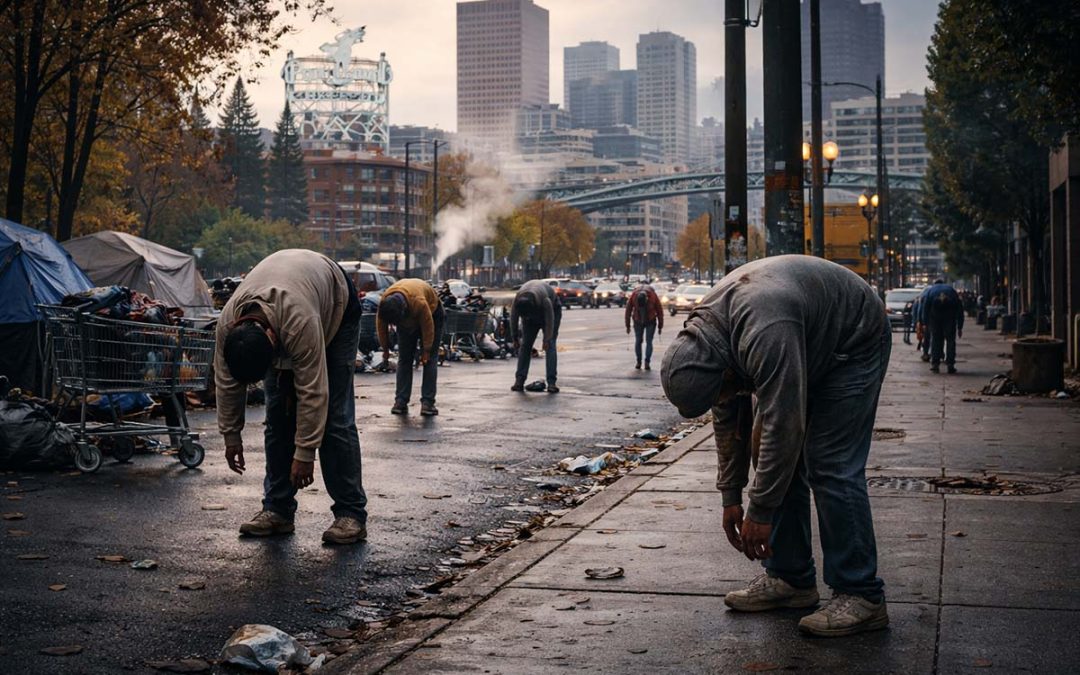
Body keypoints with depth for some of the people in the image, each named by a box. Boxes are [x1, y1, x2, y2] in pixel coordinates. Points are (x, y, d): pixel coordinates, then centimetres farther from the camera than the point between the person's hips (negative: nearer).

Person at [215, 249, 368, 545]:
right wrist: (231, 435, -6)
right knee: (278, 414, -3)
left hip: (336, 307, -5)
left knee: (335, 416, -13)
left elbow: (312, 392, -37)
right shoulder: (227, 323, -29)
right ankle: (278, 509, 4)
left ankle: (352, 514, -10)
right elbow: (227, 382, -13)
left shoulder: (301, 324, -45)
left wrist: (305, 454, -31)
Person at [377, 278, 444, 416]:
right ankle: (401, 401, -3)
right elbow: (381, 326, -11)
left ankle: (427, 402, -14)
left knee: (430, 359, -11)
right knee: (404, 359, -3)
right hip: (407, 320, 4)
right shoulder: (384, 303, -30)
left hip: (431, 314, -4)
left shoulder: (419, 302, -44)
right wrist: (385, 349, -3)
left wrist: (426, 350, -20)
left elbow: (428, 327, -29)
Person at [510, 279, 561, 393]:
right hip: (532, 313, 3)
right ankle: (519, 380, -8)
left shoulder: (545, 300, -42)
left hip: (552, 310, -3)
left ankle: (551, 382, -21)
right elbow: (513, 320, -17)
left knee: (550, 345, -15)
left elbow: (550, 321, -32)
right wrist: (515, 339, -10)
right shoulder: (517, 301, -32)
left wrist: (547, 340, -27)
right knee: (525, 345, -8)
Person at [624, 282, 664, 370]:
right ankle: (638, 362, 11)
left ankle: (647, 362, -9)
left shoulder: (653, 296, -25)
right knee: (638, 341, 2)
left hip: (650, 322, -1)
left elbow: (660, 311, -13)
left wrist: (660, 326, -8)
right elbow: (628, 310, -10)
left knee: (649, 341, -8)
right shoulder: (633, 296, -23)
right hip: (638, 322, 1)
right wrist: (628, 326, -4)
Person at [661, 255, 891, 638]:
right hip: (811, 350, 9)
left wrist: (760, 512, -27)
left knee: (831, 465, -16)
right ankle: (790, 579, 12)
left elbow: (784, 426, -36)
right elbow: (728, 419, 2)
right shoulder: (703, 339, -11)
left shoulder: (765, 335, -40)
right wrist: (730, 496, 2)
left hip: (856, 342, -9)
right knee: (771, 454, 4)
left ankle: (861, 596, -11)